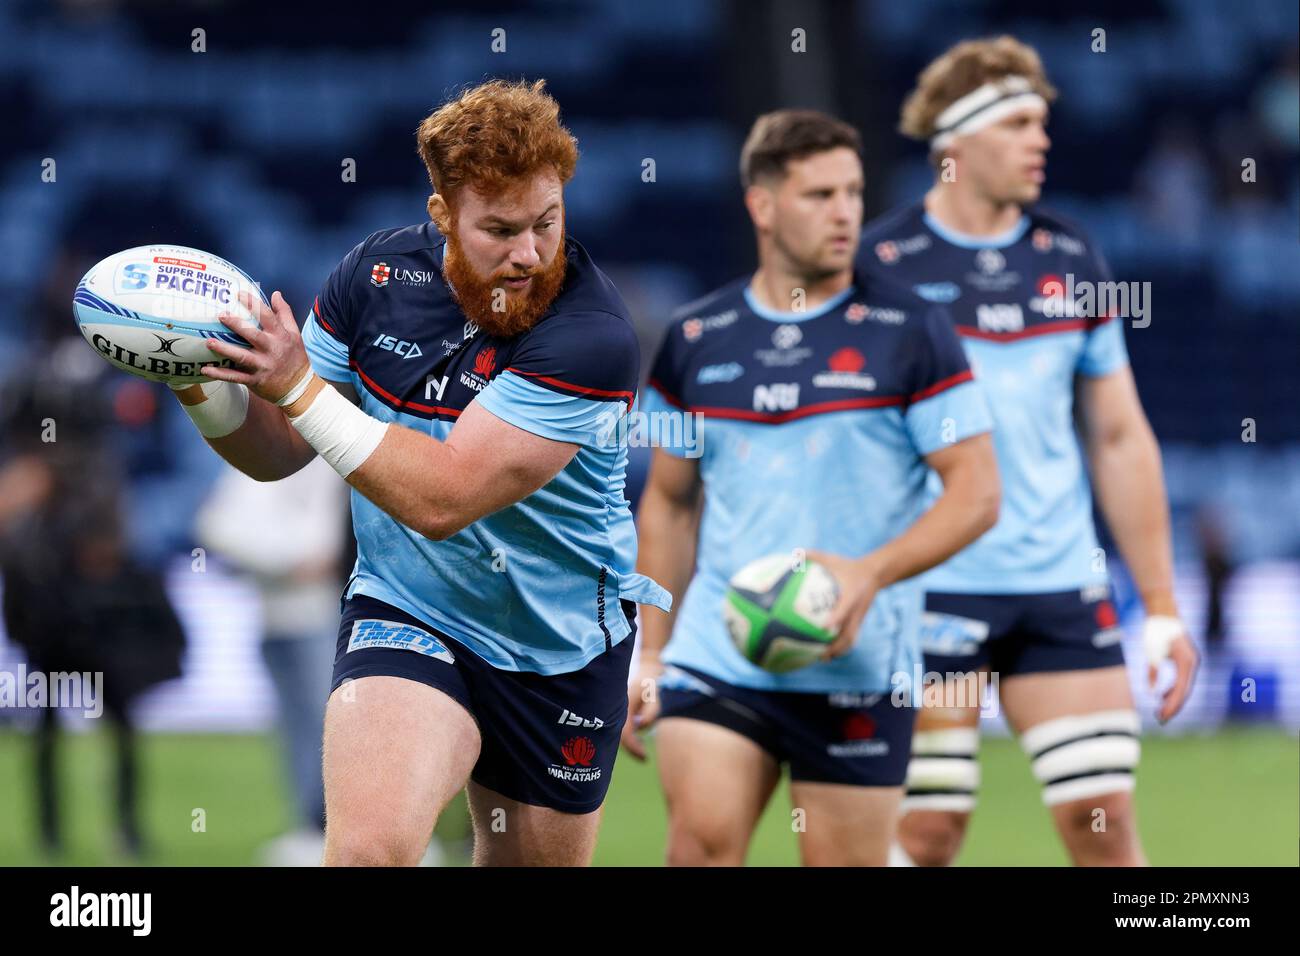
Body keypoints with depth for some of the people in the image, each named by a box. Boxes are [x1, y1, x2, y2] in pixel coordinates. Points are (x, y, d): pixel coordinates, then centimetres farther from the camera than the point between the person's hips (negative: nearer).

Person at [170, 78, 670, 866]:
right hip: (407, 616, 1)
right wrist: (202, 382, -17)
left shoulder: (592, 334, -23)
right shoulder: (379, 272, -8)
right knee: (369, 846, -26)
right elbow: (277, 452, 3)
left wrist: (299, 387, -29)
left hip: (565, 649, -1)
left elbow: (441, 497, -27)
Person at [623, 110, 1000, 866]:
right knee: (700, 843, -13)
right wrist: (649, 655, 13)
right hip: (715, 657, 2)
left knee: (846, 860, 1)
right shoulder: (696, 340, 8)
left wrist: (870, 574, -19)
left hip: (859, 669, -2)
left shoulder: (909, 333, -2)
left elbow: (978, 492, -4)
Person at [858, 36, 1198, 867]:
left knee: (1103, 819, -1)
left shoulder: (1071, 260, 9)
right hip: (930, 590, -4)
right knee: (927, 831, -3)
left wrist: (1161, 607, 10)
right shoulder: (880, 267, -5)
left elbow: (1120, 440, 14)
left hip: (1062, 585, 4)